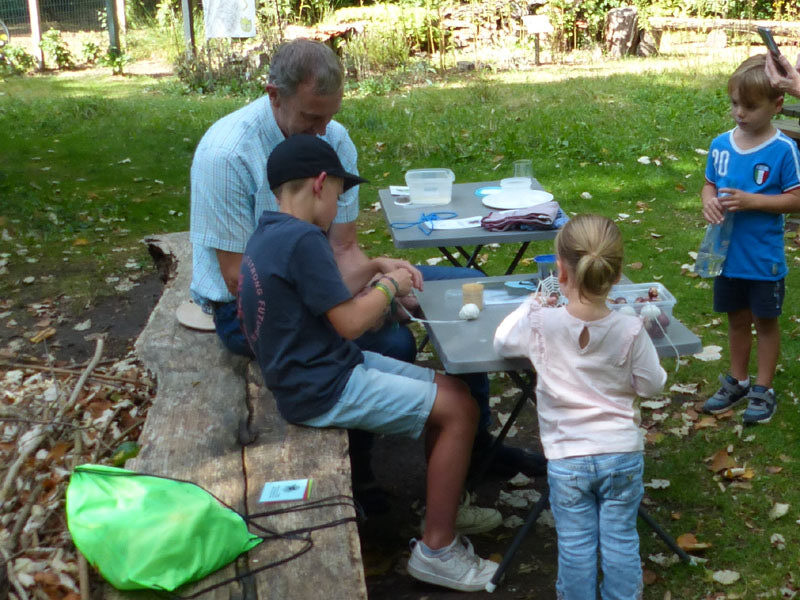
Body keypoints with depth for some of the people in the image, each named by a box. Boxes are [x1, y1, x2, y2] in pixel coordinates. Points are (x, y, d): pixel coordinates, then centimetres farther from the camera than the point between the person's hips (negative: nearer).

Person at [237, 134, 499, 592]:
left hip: (333, 365, 10)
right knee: (459, 411, -8)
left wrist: (383, 279, 11)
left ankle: (443, 523, 17)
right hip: (323, 390, -10)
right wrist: (390, 286, -3)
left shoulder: (271, 235, 10)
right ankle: (436, 551, 1)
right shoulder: (303, 239, -22)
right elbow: (351, 322, -20)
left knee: (454, 392, 11)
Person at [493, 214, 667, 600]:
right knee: (621, 540, 16)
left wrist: (532, 305, 15)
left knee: (575, 545, 13)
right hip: (622, 453, 1)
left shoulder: (540, 324, -17)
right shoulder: (630, 330, -15)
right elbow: (652, 385, -3)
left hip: (567, 459, -1)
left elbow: (502, 341, 3)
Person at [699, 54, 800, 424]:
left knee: (765, 321, 12)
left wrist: (751, 201, -24)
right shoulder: (721, 145, -2)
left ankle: (764, 390, 26)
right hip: (727, 252, 4)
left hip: (764, 258, -4)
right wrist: (708, 201, -13)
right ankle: (737, 381, 36)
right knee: (737, 318, 19)